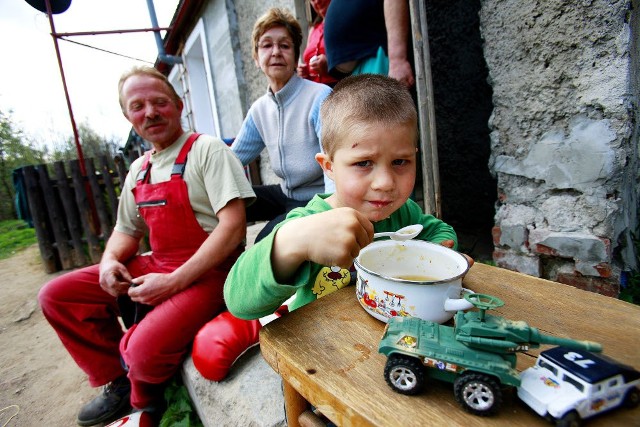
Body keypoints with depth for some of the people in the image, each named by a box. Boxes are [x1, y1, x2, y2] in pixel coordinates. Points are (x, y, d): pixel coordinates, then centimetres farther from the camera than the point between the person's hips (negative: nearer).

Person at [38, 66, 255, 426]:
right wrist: (110, 260, -1)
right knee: (56, 296, 3)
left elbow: (233, 225, -21)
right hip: (155, 267, 8)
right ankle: (118, 382, 18)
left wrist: (175, 282, -22)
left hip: (207, 272, -7)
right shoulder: (139, 169, 13)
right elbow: (127, 230, 23)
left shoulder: (206, 149, -10)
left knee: (145, 350, -26)